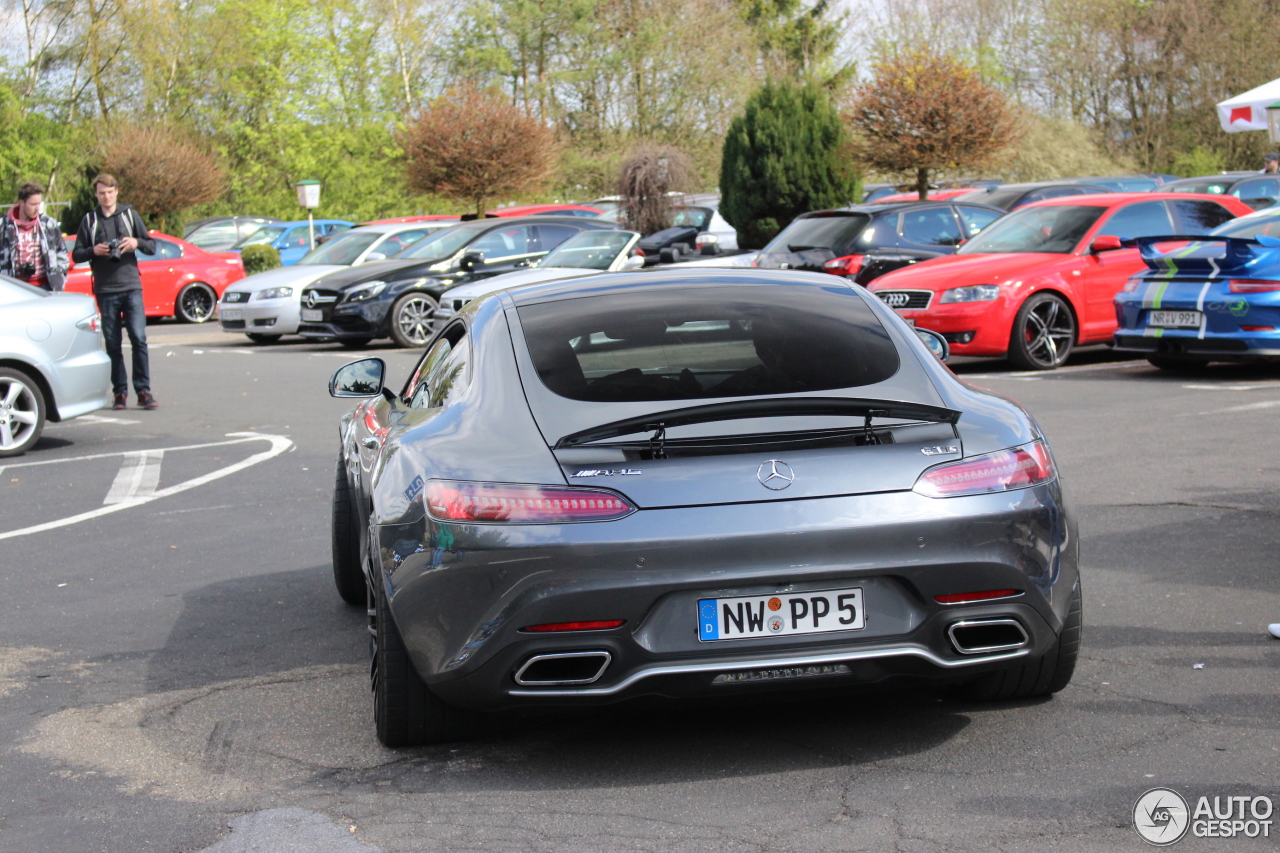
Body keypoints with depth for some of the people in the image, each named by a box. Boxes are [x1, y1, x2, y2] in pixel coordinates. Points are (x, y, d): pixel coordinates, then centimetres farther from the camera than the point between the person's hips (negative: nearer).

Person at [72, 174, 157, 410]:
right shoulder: (89, 220, 10)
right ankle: (120, 392, 8)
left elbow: (152, 247, 10)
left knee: (139, 339, -10)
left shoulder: (129, 214, 9)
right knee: (113, 344, 2)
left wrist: (137, 242, -11)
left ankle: (143, 391, -7)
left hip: (131, 286, -1)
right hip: (105, 290, 1)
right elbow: (76, 255, 9)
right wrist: (94, 251, -10)